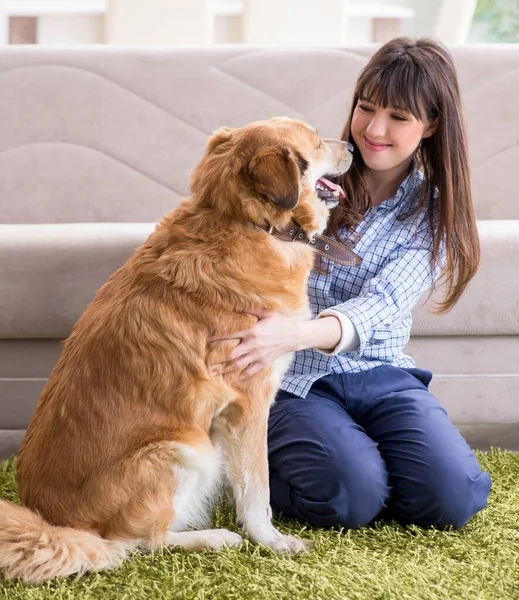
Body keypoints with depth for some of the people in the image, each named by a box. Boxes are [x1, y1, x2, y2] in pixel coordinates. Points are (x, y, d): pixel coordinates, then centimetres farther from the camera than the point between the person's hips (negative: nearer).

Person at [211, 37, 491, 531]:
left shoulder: (430, 211, 0)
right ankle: (253, 458, 5)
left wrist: (298, 332, -40)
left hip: (380, 373, 2)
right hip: (298, 378, -2)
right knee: (353, 498, -26)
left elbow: (381, 306, -19)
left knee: (455, 499, -18)